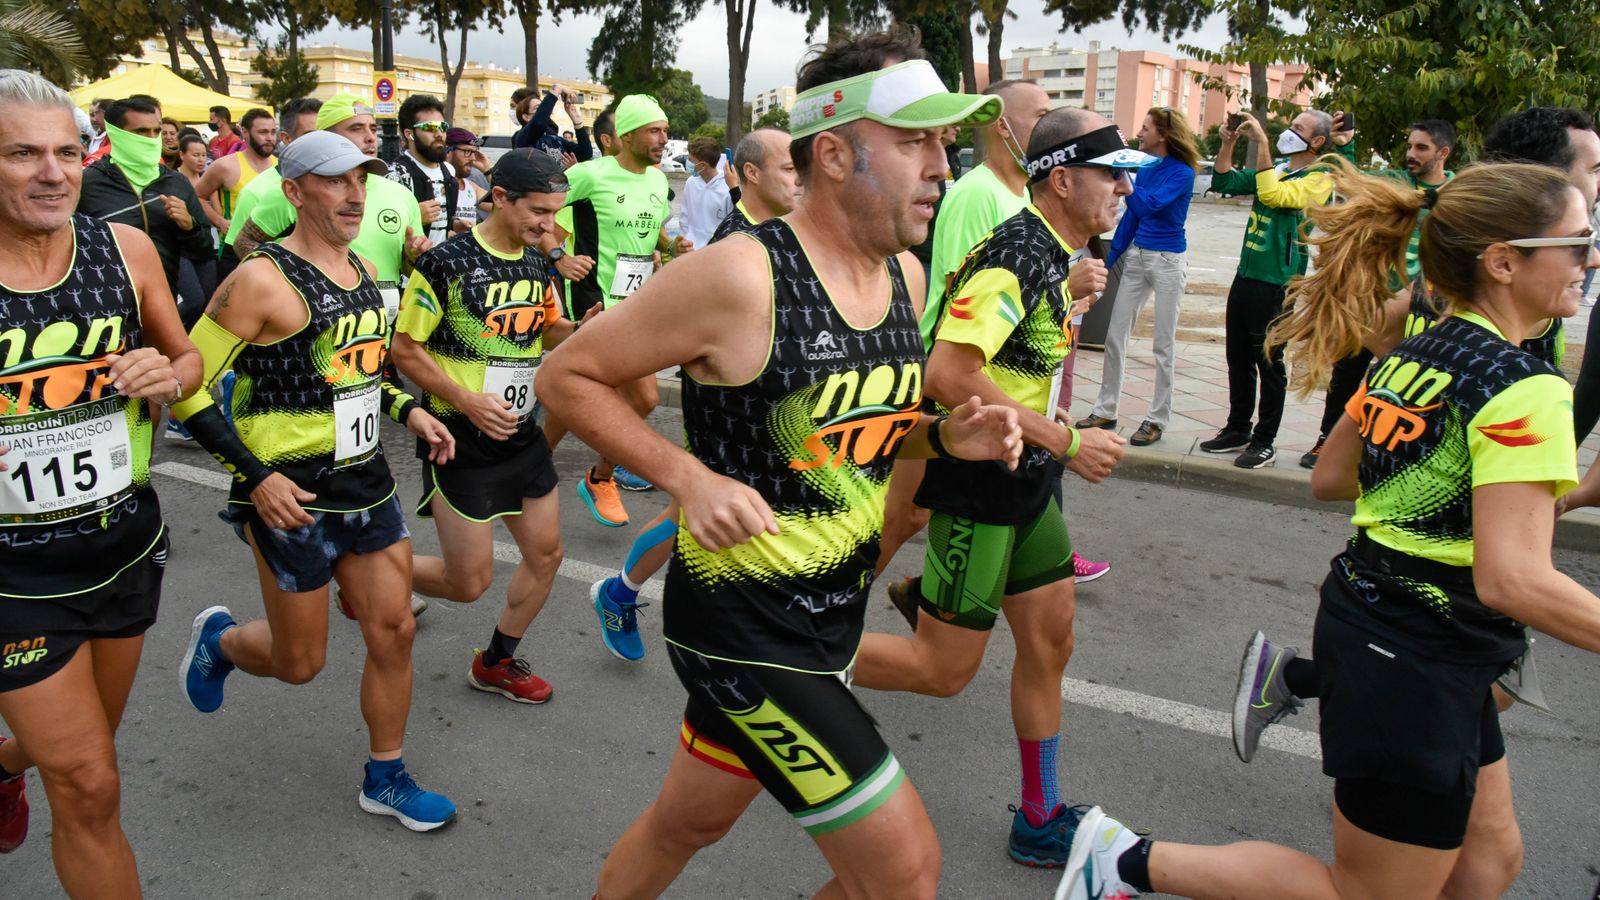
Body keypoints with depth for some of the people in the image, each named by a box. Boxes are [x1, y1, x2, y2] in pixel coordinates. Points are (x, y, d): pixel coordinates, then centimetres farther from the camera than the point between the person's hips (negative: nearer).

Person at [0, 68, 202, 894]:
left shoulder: (126, 250, -6)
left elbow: (186, 357, 10)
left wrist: (168, 375, -14)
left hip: (127, 549, 4)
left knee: (84, 745, 27)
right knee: (89, 790, 0)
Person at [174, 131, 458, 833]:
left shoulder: (364, 272, 7)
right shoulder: (261, 279, -16)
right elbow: (185, 385, -14)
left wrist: (409, 411, 8)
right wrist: (254, 476, -19)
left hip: (369, 482, 7)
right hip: (293, 497, -6)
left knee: (393, 632, 9)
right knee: (299, 663, 8)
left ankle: (386, 779, 27)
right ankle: (218, 639, 42)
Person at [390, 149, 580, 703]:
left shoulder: (538, 264, 4)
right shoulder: (447, 263, -16)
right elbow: (405, 350, -12)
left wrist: (581, 328, -6)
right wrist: (467, 401, -22)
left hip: (522, 434, 7)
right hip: (461, 441, -7)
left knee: (546, 554, 10)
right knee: (469, 583, -1)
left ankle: (496, 662, 30)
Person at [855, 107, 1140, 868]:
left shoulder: (1053, 253, 8)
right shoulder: (1017, 254, -21)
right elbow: (947, 374, -31)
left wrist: (1071, 291, 9)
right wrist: (1065, 440, -26)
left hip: (1026, 484, 9)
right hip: (978, 483, -9)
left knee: (1051, 642, 14)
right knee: (944, 669, 1)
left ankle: (1041, 819, 29)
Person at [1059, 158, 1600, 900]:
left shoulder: (1409, 355, 4)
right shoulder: (1525, 389, -20)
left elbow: (1330, 477, 14)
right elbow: (1512, 579, -27)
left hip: (1367, 610, 9)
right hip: (1416, 667, -9)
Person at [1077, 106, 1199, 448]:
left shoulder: (1182, 173, -12)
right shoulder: (1146, 167, 7)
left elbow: (1148, 205, -27)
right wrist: (1110, 260, 14)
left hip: (1168, 261, -7)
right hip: (1136, 256, 7)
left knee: (1163, 343, 2)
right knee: (1115, 335, 7)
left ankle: (1158, 419, 11)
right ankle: (1106, 410, 17)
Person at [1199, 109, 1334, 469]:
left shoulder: (1318, 179, -9)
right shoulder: (1276, 169, 14)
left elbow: (1273, 195, -25)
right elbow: (1224, 182, 14)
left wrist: (1262, 142, -22)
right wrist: (1228, 143, 0)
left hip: (1277, 283, -8)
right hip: (1246, 276, 8)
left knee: (1269, 362, 0)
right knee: (1238, 358, 14)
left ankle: (1265, 442, 9)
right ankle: (1238, 429, 26)